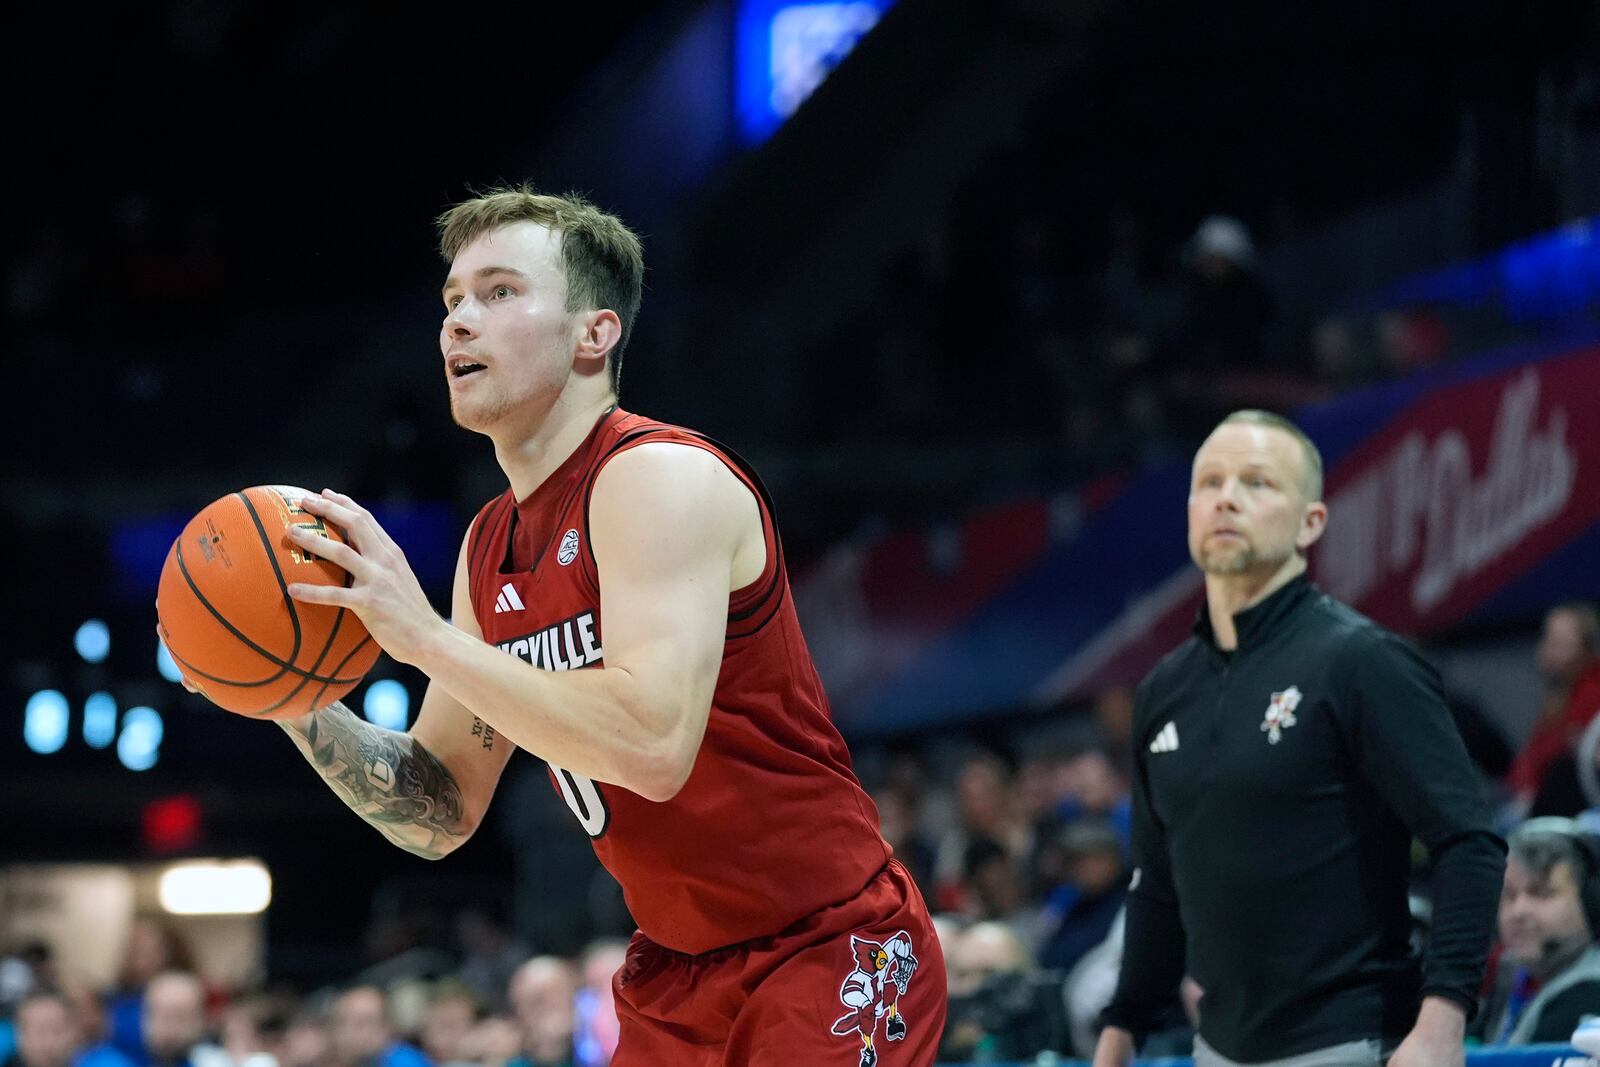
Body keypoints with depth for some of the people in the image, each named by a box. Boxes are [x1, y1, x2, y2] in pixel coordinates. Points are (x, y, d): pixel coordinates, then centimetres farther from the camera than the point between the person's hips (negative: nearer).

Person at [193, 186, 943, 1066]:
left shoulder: (660, 476, -17)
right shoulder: (488, 548, 8)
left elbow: (651, 743, -31)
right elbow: (440, 816, 11)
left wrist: (426, 637, -27)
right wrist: (299, 704, -5)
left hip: (831, 954, -8)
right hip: (678, 978, 8)